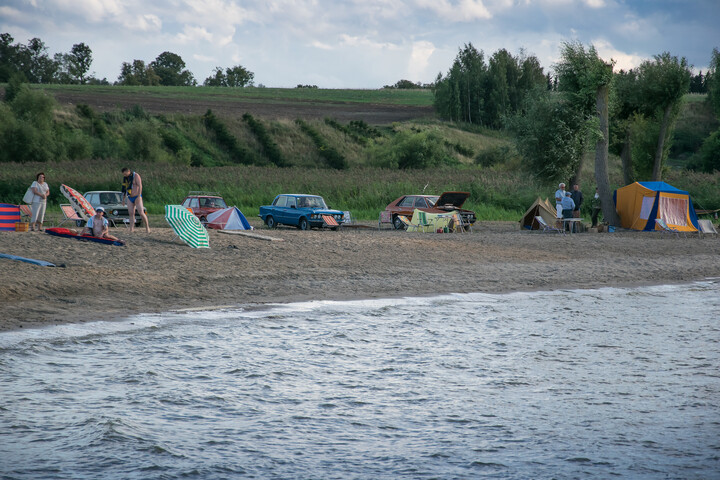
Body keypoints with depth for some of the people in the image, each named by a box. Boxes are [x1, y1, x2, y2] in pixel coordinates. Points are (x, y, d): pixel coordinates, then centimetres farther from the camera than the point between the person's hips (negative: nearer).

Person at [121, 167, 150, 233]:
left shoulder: (136, 175, -12)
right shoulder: (125, 178, 8)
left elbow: (140, 186, -18)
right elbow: (124, 189, 16)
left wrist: (139, 196, -26)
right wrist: (123, 199, 16)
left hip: (137, 197, -6)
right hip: (129, 198, 6)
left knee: (141, 213, -10)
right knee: (131, 213, -4)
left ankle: (147, 226, 6)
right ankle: (132, 228, -8)